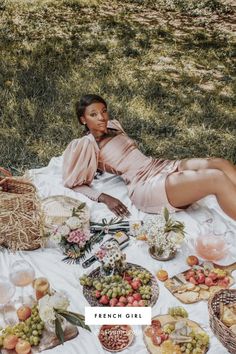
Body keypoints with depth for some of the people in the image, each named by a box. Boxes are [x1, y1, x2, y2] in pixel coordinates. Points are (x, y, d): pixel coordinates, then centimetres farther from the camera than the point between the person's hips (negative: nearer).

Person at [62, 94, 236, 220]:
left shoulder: (114, 126, 21)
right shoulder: (86, 144, 0)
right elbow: (75, 184, -5)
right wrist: (105, 198, -18)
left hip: (161, 166, 8)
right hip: (145, 185, -8)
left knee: (221, 164, -16)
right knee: (217, 178, -27)